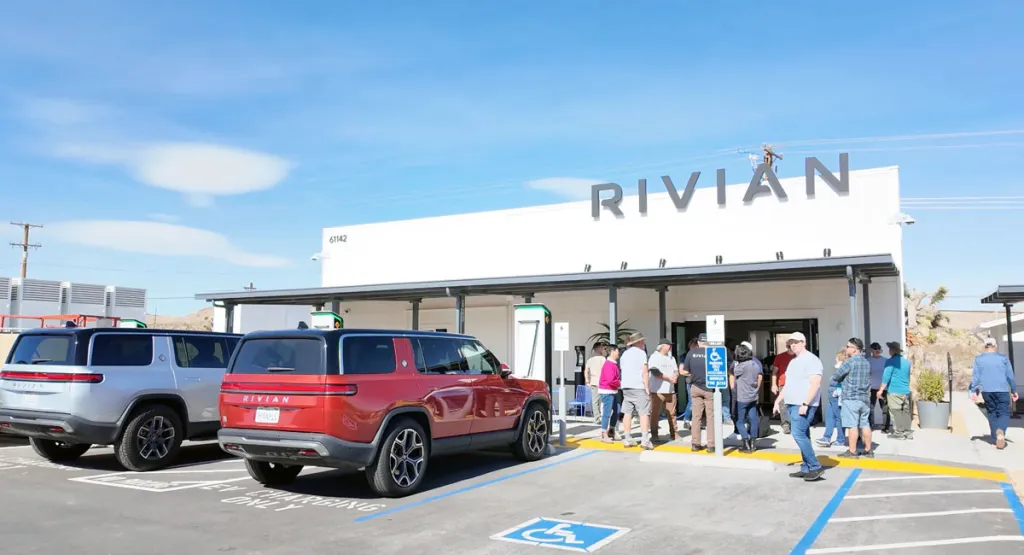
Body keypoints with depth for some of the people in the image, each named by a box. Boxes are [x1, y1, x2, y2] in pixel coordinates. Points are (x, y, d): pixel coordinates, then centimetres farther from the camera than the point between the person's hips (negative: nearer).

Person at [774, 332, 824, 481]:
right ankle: (806, 468, 14)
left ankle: (815, 467, -6)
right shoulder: (793, 361, 18)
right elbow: (787, 384, 25)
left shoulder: (811, 360, -10)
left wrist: (805, 404, -24)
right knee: (803, 436, 10)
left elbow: (815, 384, -19)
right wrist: (778, 400, 19)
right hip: (792, 405, 9)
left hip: (803, 406, -9)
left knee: (799, 435, -14)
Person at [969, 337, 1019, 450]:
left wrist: (974, 391, 1)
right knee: (1004, 413, 1)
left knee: (992, 414, 13)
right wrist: (1014, 391, 11)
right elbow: (1010, 376, 4)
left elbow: (976, 376, 0)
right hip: (1002, 390, -2)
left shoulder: (978, 359, 5)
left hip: (986, 391, 2)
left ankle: (996, 439, 13)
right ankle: (1000, 431, -28)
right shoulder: (1003, 358, 3)